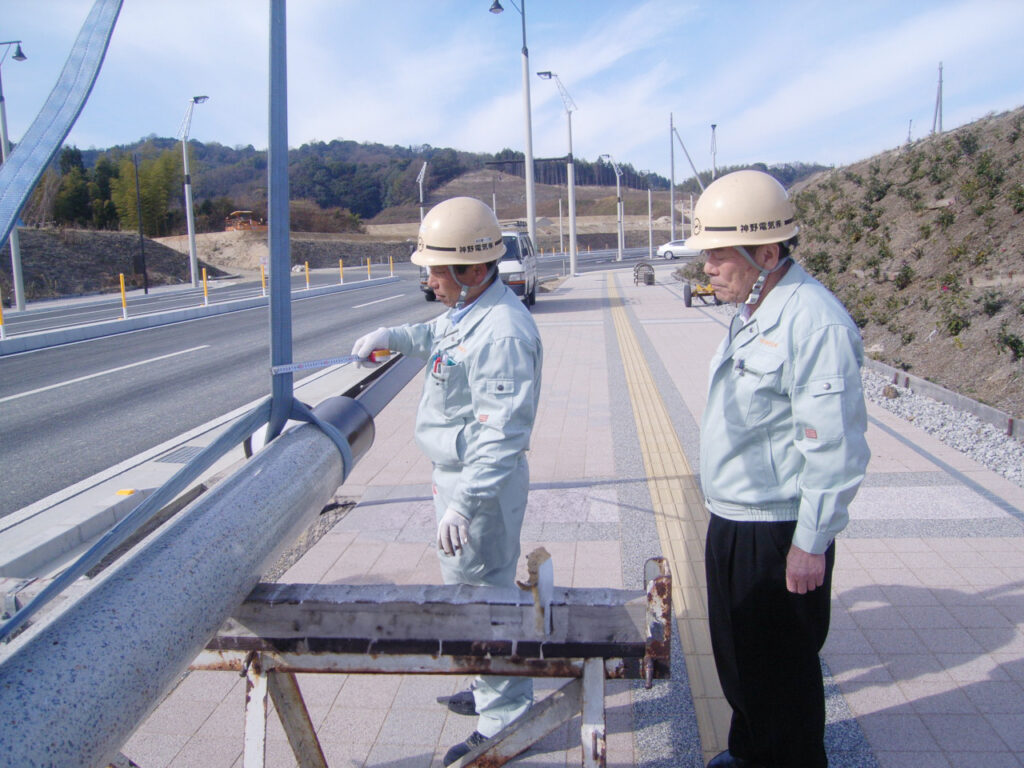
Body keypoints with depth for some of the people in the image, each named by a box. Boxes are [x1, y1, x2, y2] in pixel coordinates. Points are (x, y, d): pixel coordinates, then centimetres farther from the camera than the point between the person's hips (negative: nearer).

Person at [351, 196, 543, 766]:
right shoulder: (468, 310, 6)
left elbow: (502, 434, -31)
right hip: (459, 474, 11)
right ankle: (494, 690, 43)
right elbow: (438, 337, 31)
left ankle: (505, 718, 20)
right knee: (469, 586, 23)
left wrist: (465, 503, -34)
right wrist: (391, 337, 17)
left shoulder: (501, 333, -27)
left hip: (482, 483, -11)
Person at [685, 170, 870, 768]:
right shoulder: (754, 311, 8)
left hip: (779, 533, -9)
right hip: (732, 521, 9)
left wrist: (811, 544, -19)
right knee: (736, 656, 24)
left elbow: (836, 449, -23)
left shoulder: (815, 323, -23)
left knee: (781, 669, 10)